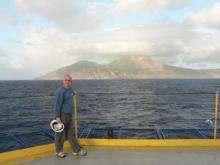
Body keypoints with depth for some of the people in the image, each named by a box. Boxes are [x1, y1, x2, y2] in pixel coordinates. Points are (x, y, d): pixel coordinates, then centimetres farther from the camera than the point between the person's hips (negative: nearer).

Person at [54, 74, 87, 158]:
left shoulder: (71, 90, 10)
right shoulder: (60, 91, -14)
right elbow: (57, 104, -18)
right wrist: (57, 117, -21)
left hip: (69, 115, 8)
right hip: (62, 115, -8)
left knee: (71, 133, 12)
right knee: (60, 134, 5)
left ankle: (76, 150, 18)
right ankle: (59, 151, 20)